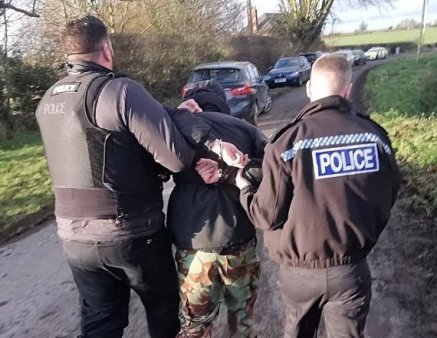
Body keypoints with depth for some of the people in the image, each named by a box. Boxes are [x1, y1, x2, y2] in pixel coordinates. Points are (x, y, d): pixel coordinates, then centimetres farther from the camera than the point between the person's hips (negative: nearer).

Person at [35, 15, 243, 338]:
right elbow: (177, 157, -24)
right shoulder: (120, 90, -18)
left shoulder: (48, 101, 6)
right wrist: (198, 129, -4)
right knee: (163, 308, 21)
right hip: (132, 233, -5)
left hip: (75, 236, 6)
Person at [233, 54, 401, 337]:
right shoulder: (376, 136, -6)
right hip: (351, 268, 1)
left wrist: (245, 190, 7)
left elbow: (268, 215, -13)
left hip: (300, 268, -1)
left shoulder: (288, 141, -17)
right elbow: (387, 200, 6)